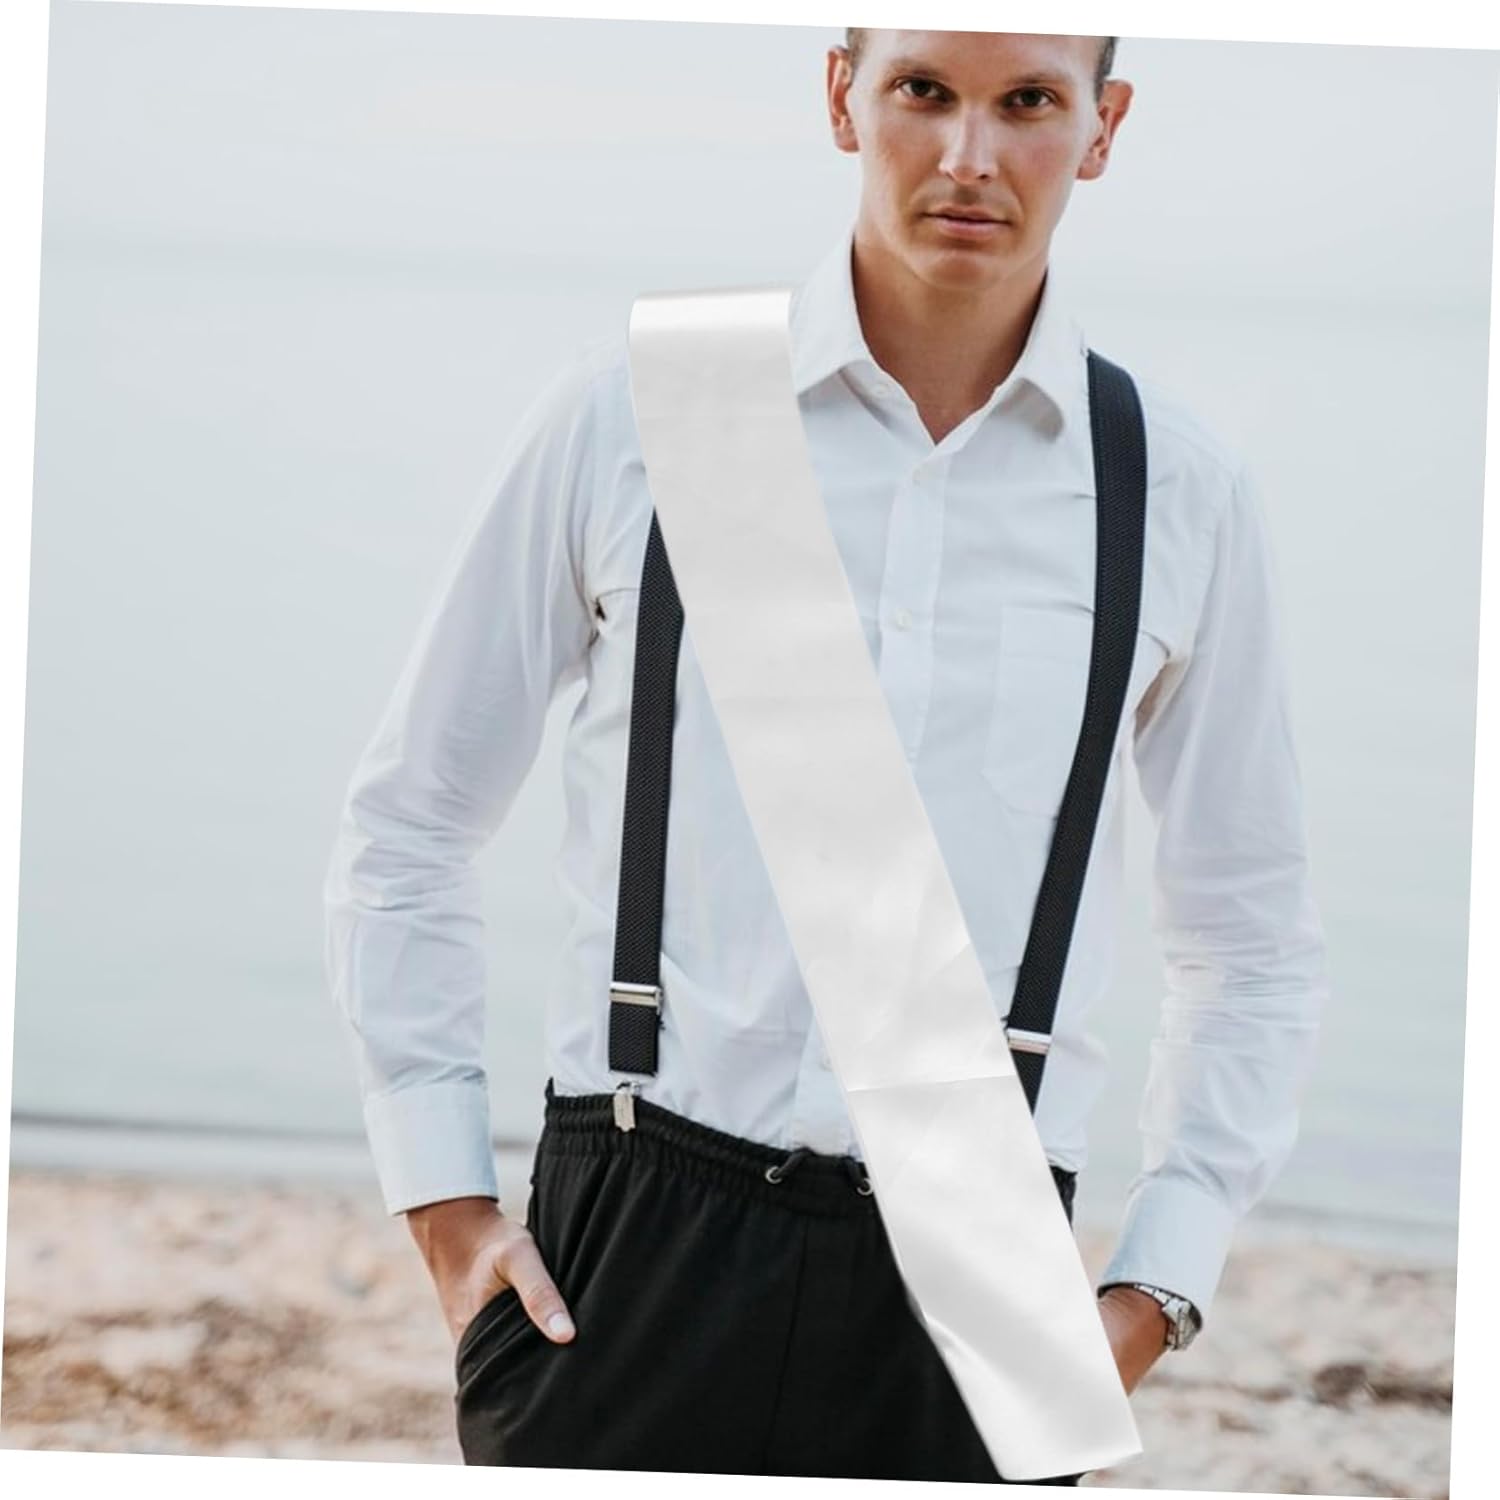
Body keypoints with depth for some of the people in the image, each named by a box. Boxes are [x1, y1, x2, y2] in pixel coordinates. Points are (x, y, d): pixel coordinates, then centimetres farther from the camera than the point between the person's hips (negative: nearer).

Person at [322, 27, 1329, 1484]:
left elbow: (1252, 944, 15)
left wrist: (1150, 1292, 6)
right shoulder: (629, 416, 1)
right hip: (630, 1261, -1)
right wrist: (445, 1203, 2)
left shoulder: (1183, 497, 5)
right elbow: (406, 825, 10)